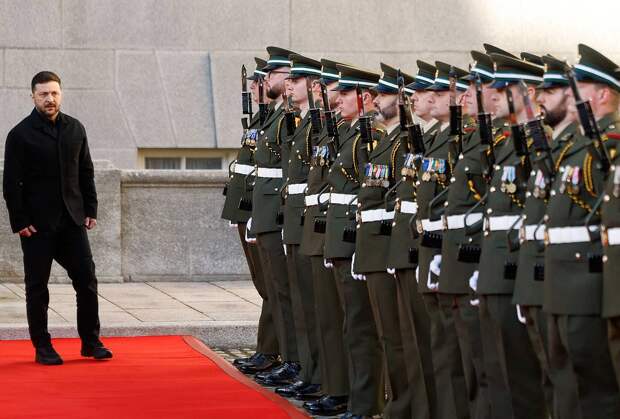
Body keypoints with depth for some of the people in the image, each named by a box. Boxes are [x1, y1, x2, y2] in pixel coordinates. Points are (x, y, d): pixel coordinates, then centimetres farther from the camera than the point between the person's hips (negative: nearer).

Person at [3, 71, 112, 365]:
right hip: (37, 223, -4)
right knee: (37, 286, 3)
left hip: (72, 219, 4)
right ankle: (42, 348, 10)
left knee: (86, 279, 1)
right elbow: (11, 183, -6)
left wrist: (90, 210, 8)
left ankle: (91, 341, 10)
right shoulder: (20, 134, -5)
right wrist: (20, 221, -11)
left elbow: (86, 173, 14)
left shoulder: (75, 129, 9)